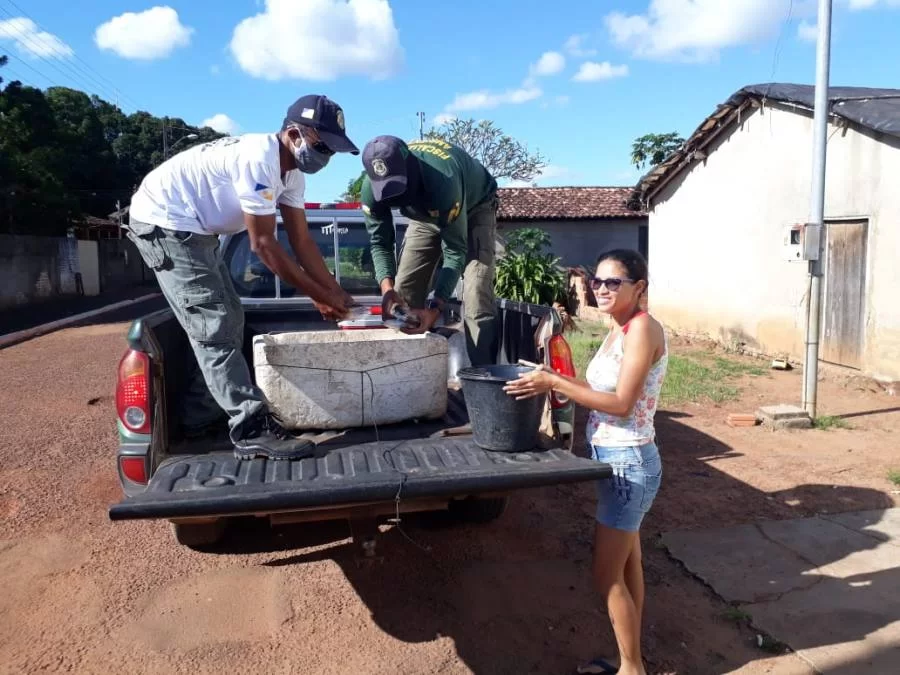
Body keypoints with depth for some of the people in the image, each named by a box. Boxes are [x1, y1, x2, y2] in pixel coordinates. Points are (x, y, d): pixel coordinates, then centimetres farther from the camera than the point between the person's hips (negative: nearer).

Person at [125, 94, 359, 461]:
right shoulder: (259, 160, -28)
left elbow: (301, 241, 4)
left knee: (228, 321, 11)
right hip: (162, 222, -10)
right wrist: (319, 295, -20)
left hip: (195, 228, 11)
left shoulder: (291, 170, 2)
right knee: (214, 327, -15)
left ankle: (197, 417, 21)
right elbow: (263, 245, -25)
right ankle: (252, 430, -15)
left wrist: (337, 292, -3)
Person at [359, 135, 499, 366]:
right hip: (427, 214, 5)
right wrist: (387, 287, -36)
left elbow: (455, 250, -37)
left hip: (474, 207, -5)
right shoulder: (371, 188, -28)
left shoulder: (442, 182, -43)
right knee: (403, 294, -1)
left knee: (476, 294, -21)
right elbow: (380, 242, -18)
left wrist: (435, 307, -46)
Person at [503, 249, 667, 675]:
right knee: (627, 566, 18)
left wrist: (555, 384, -23)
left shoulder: (643, 328, -18)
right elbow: (602, 389, 8)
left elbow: (621, 403, -23)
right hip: (616, 460, 9)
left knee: (606, 574, 1)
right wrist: (552, 381, -2)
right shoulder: (618, 330, 10)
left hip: (628, 463, -9)